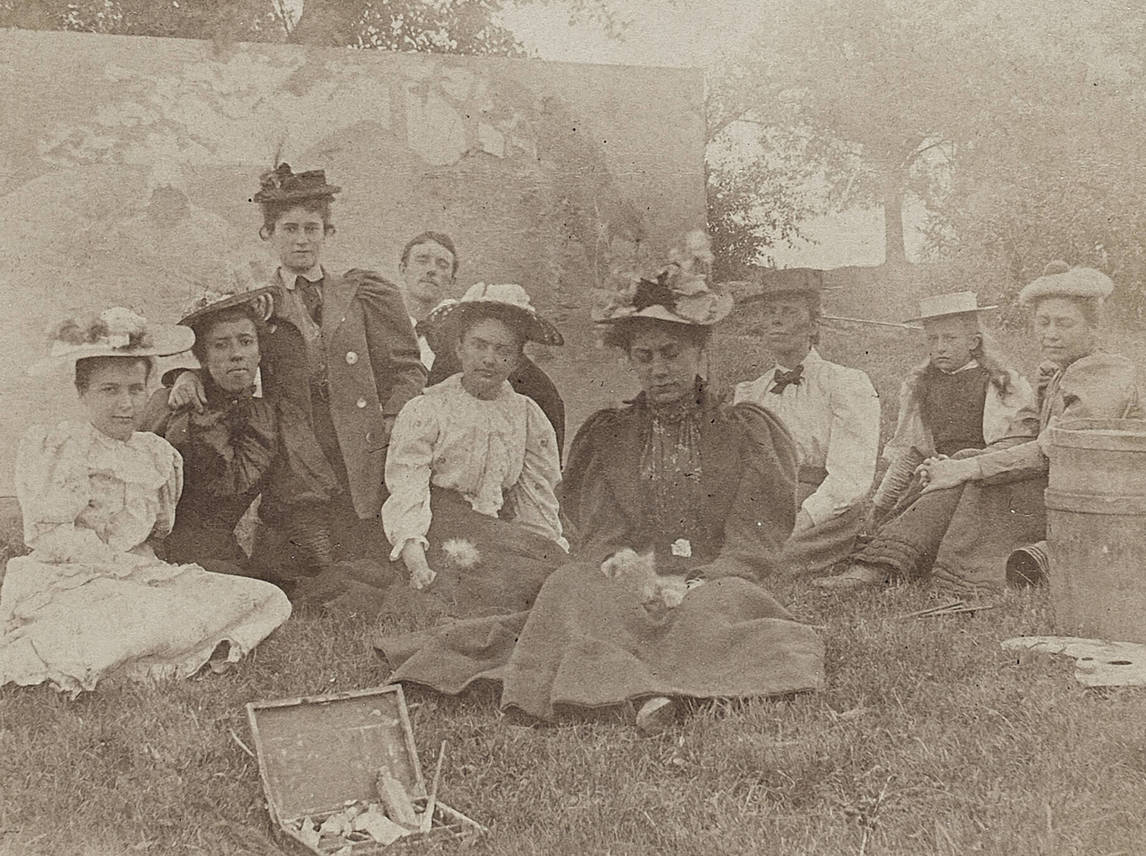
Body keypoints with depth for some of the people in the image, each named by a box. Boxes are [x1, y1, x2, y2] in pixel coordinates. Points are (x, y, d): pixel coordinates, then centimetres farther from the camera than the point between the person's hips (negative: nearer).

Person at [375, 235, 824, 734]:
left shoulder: (748, 432, 14)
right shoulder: (605, 436, 19)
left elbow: (753, 543, 3)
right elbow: (598, 537, 7)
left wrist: (692, 588, -16)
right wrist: (628, 569, -18)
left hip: (717, 584, 0)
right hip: (628, 588, 1)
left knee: (724, 601, -36)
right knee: (571, 586, -32)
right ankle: (640, 688, -50)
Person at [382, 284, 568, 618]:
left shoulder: (529, 417, 10)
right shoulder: (424, 410, -1)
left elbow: (538, 497, 8)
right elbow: (406, 489, -10)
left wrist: (558, 556, -8)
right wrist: (414, 558, -27)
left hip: (504, 532, 4)